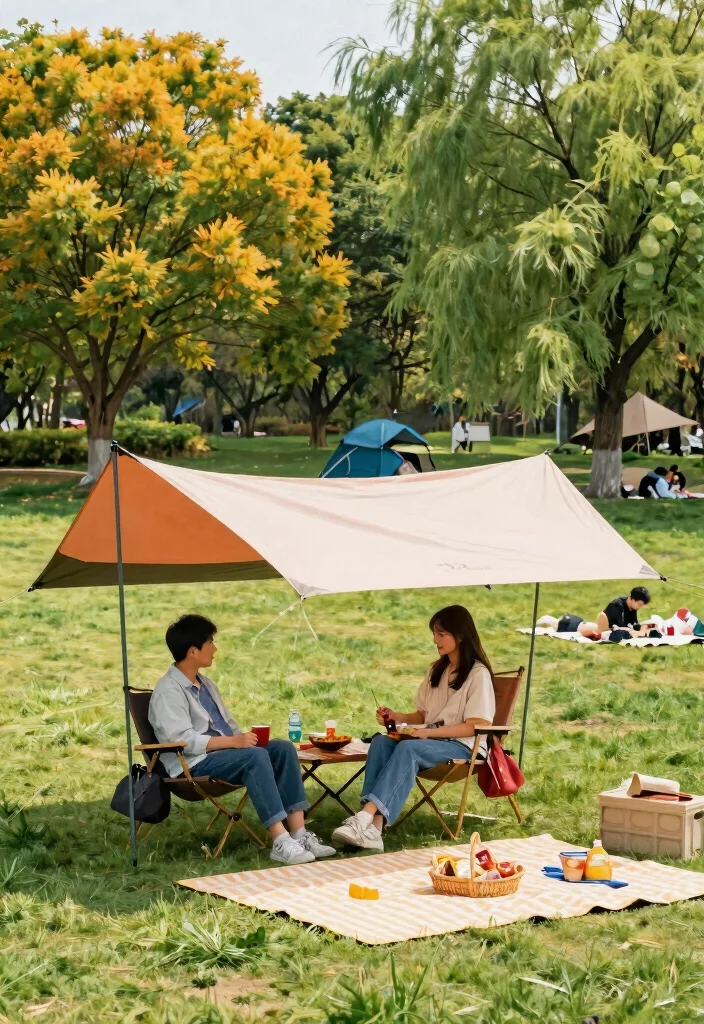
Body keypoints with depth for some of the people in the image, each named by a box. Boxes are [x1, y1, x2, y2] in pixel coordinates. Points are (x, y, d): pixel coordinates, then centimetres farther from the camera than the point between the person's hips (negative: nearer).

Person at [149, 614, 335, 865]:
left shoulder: (205, 683, 20)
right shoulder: (168, 691, -10)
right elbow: (183, 740, -21)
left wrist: (244, 738, 0)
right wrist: (234, 741, -25)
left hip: (225, 751, 9)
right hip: (194, 764, -9)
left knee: (283, 748, -12)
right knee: (255, 756, -33)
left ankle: (299, 833, -21)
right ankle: (280, 842, -37)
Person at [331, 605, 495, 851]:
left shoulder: (478, 674, -6)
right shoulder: (437, 670, 18)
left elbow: (479, 726, -13)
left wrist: (429, 732, -21)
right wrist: (397, 717, 0)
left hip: (462, 746, -6)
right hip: (429, 740, 7)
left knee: (408, 749, -35)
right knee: (381, 742, -24)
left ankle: (366, 817, -49)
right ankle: (373, 826, -42)